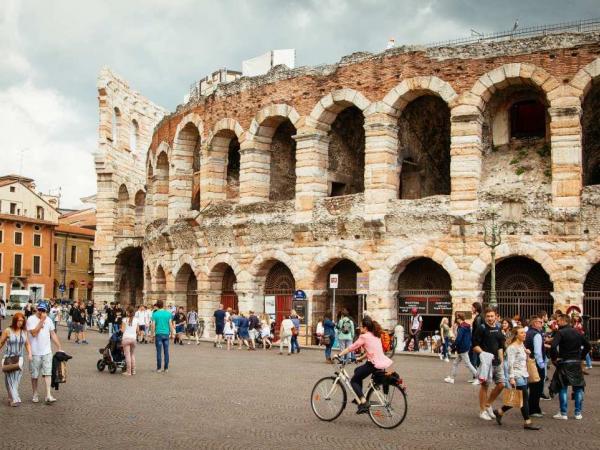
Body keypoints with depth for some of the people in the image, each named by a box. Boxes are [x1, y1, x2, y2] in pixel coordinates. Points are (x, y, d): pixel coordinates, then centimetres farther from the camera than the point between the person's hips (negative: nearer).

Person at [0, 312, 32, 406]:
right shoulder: (8, 331, -6)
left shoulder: (24, 331, 5)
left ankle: (11, 399, 14)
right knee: (10, 379, -8)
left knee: (17, 379, 2)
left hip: (19, 358, 3)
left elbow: (27, 344, 14)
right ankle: (15, 399, -11)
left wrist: (29, 354, 1)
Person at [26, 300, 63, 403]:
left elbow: (53, 334, 14)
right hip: (35, 352, -3)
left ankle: (48, 395, -6)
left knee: (47, 373, -4)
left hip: (47, 352, 3)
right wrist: (41, 320, -20)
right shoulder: (31, 319, -7)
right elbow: (34, 333, -21)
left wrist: (59, 348, 11)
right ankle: (35, 395, 21)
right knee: (34, 375, 7)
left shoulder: (48, 320, 9)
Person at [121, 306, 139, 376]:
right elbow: (138, 330, 6)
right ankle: (133, 370, 18)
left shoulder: (125, 319, -7)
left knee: (127, 355, 0)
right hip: (134, 338, 3)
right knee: (132, 354, 17)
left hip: (126, 338, -3)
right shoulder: (136, 320, 2)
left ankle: (128, 371, 1)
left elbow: (123, 330, -9)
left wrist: (121, 328, 12)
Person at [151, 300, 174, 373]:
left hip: (158, 334, -2)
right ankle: (166, 368, 8)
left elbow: (153, 325, -5)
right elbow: (170, 324, 1)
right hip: (166, 334, 2)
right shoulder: (168, 313, 1)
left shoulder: (155, 314, -3)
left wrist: (152, 334, 5)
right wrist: (172, 333, 10)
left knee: (159, 352, 2)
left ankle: (159, 368, 4)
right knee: (166, 352, 6)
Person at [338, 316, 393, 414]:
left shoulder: (364, 337, -7)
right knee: (357, 370, 29)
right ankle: (360, 398, 28)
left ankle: (363, 403, -10)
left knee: (354, 381, 6)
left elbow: (351, 348, -4)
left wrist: (339, 355, 6)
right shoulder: (376, 336, 18)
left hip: (374, 364, -9)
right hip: (382, 362, 9)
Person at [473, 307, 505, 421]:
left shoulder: (498, 329, 12)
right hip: (486, 362, -6)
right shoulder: (481, 329, -8)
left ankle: (488, 405, 22)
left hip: (497, 362, 6)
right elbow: (475, 345, -10)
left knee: (501, 384, 5)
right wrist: (483, 353, -23)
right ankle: (482, 410, 9)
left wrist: (501, 360, 14)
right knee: (484, 385, 0)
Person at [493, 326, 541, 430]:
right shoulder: (512, 347, -13)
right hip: (517, 376, -9)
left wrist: (527, 353, 6)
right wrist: (511, 377, -23)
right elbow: (510, 363, -18)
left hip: (523, 375, 9)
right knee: (525, 398, -7)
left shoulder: (522, 345, 15)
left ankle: (499, 412, 25)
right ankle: (527, 422, -1)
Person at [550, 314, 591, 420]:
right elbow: (587, 345, 14)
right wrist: (581, 356, 16)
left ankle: (563, 413, 2)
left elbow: (553, 346, -23)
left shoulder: (560, 333, -10)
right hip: (577, 363, 5)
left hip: (564, 363, -5)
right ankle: (578, 413, 14)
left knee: (562, 388, 2)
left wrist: (554, 358, -9)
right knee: (578, 387, 12)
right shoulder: (577, 333, 9)